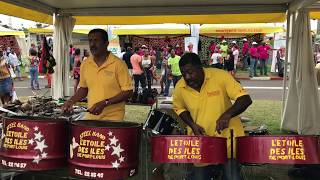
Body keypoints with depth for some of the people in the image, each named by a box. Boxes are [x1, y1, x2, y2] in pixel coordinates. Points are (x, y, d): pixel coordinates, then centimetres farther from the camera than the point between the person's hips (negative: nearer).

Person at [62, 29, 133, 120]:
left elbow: (128, 92, -11)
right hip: (90, 117, 5)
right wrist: (71, 101, 1)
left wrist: (105, 103, -19)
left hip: (113, 119, -4)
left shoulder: (118, 64, -11)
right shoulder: (85, 65, 5)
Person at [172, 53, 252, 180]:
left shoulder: (220, 76, -17)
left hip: (228, 137, -2)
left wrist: (227, 115, -33)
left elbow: (245, 99, -17)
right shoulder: (180, 88, -8)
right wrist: (192, 125, -6)